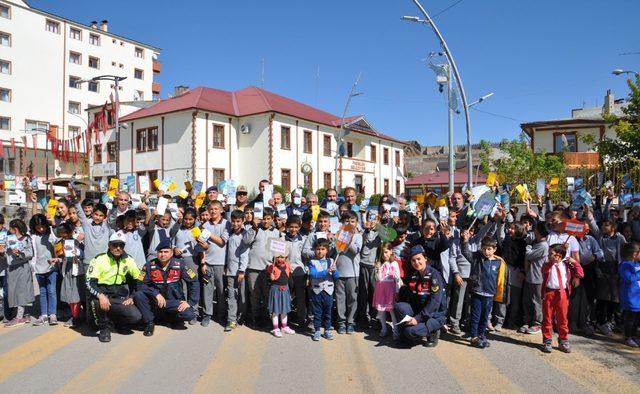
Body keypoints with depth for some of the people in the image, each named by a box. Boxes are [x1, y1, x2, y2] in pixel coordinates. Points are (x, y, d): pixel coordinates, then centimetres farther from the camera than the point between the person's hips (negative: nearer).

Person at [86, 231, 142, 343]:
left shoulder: (128, 260, 3)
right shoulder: (99, 259, -8)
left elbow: (139, 279, 13)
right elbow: (90, 282, -15)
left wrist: (132, 297, 2)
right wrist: (100, 296, -33)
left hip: (120, 297, 3)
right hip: (103, 294, -3)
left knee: (136, 316, -20)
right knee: (97, 302, -39)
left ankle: (113, 319, 13)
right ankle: (105, 327, -8)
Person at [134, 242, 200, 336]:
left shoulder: (179, 265, -8)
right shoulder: (150, 265, -7)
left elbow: (193, 282, -6)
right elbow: (141, 284, -9)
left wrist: (190, 302, -12)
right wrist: (156, 294, -23)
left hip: (174, 302, 0)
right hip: (154, 301, 1)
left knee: (189, 314, -25)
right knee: (138, 295, -25)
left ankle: (172, 317, 10)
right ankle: (149, 322, -4)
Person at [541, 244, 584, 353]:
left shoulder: (567, 265, 7)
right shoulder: (548, 265, 3)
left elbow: (580, 274, 3)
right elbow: (544, 270, -18)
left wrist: (574, 262, -3)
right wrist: (552, 261, -24)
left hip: (562, 294, 1)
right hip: (549, 293, -1)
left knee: (563, 319, 10)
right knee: (547, 318, 4)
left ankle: (563, 342, 23)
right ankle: (547, 342, 13)